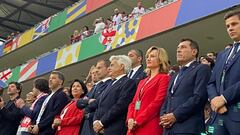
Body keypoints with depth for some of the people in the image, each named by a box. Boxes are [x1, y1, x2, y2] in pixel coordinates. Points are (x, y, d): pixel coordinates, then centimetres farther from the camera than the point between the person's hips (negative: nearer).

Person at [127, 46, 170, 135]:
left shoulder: (164, 78, -1)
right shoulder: (142, 82, 23)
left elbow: (157, 103, -12)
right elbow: (133, 103, 17)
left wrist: (137, 121, -14)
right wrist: (130, 119, -2)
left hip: (150, 127, -7)